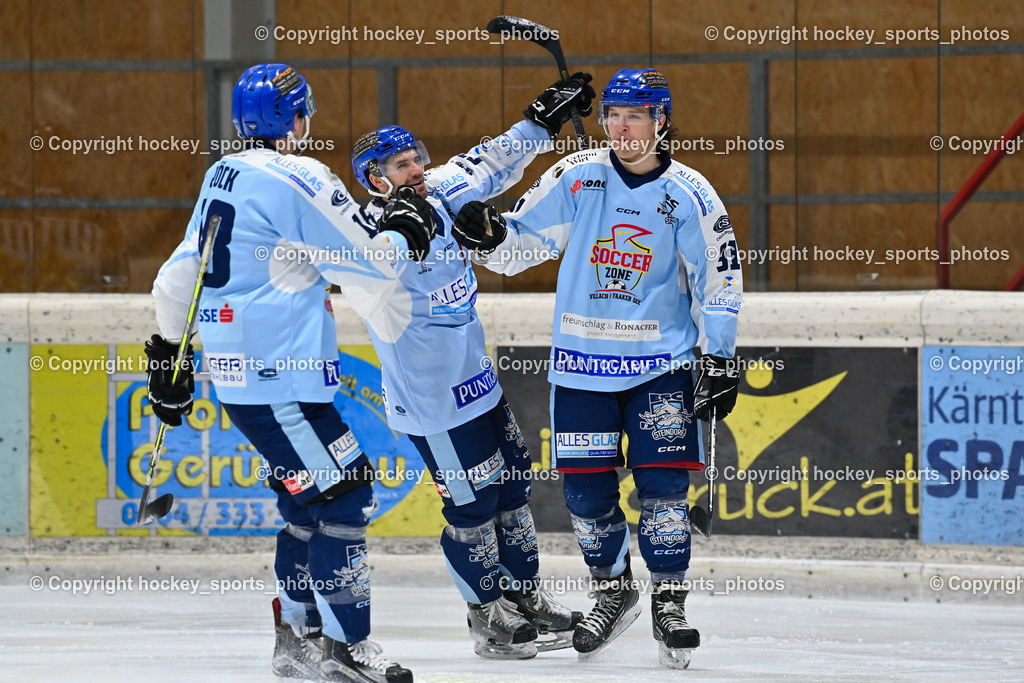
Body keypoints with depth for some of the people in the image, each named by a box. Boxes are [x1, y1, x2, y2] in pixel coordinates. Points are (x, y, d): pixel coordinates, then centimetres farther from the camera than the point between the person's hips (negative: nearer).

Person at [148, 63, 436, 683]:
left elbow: (179, 277, 24)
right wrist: (404, 231, 9)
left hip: (235, 369, 9)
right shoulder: (299, 181, -13)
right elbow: (371, 272, -11)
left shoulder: (222, 178, 15)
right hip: (280, 375, -9)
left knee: (312, 491, 18)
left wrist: (169, 353, 35)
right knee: (342, 492, -8)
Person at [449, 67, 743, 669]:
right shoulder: (574, 178, -1)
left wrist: (720, 360, -4)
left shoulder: (688, 195, -4)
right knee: (586, 484, 2)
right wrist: (490, 235, -19)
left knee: (662, 479, -9)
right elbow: (523, 241, 4)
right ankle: (614, 591, 23)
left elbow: (720, 280, 0)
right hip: (582, 360, 2)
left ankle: (670, 602, 4)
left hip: (660, 363, -2)